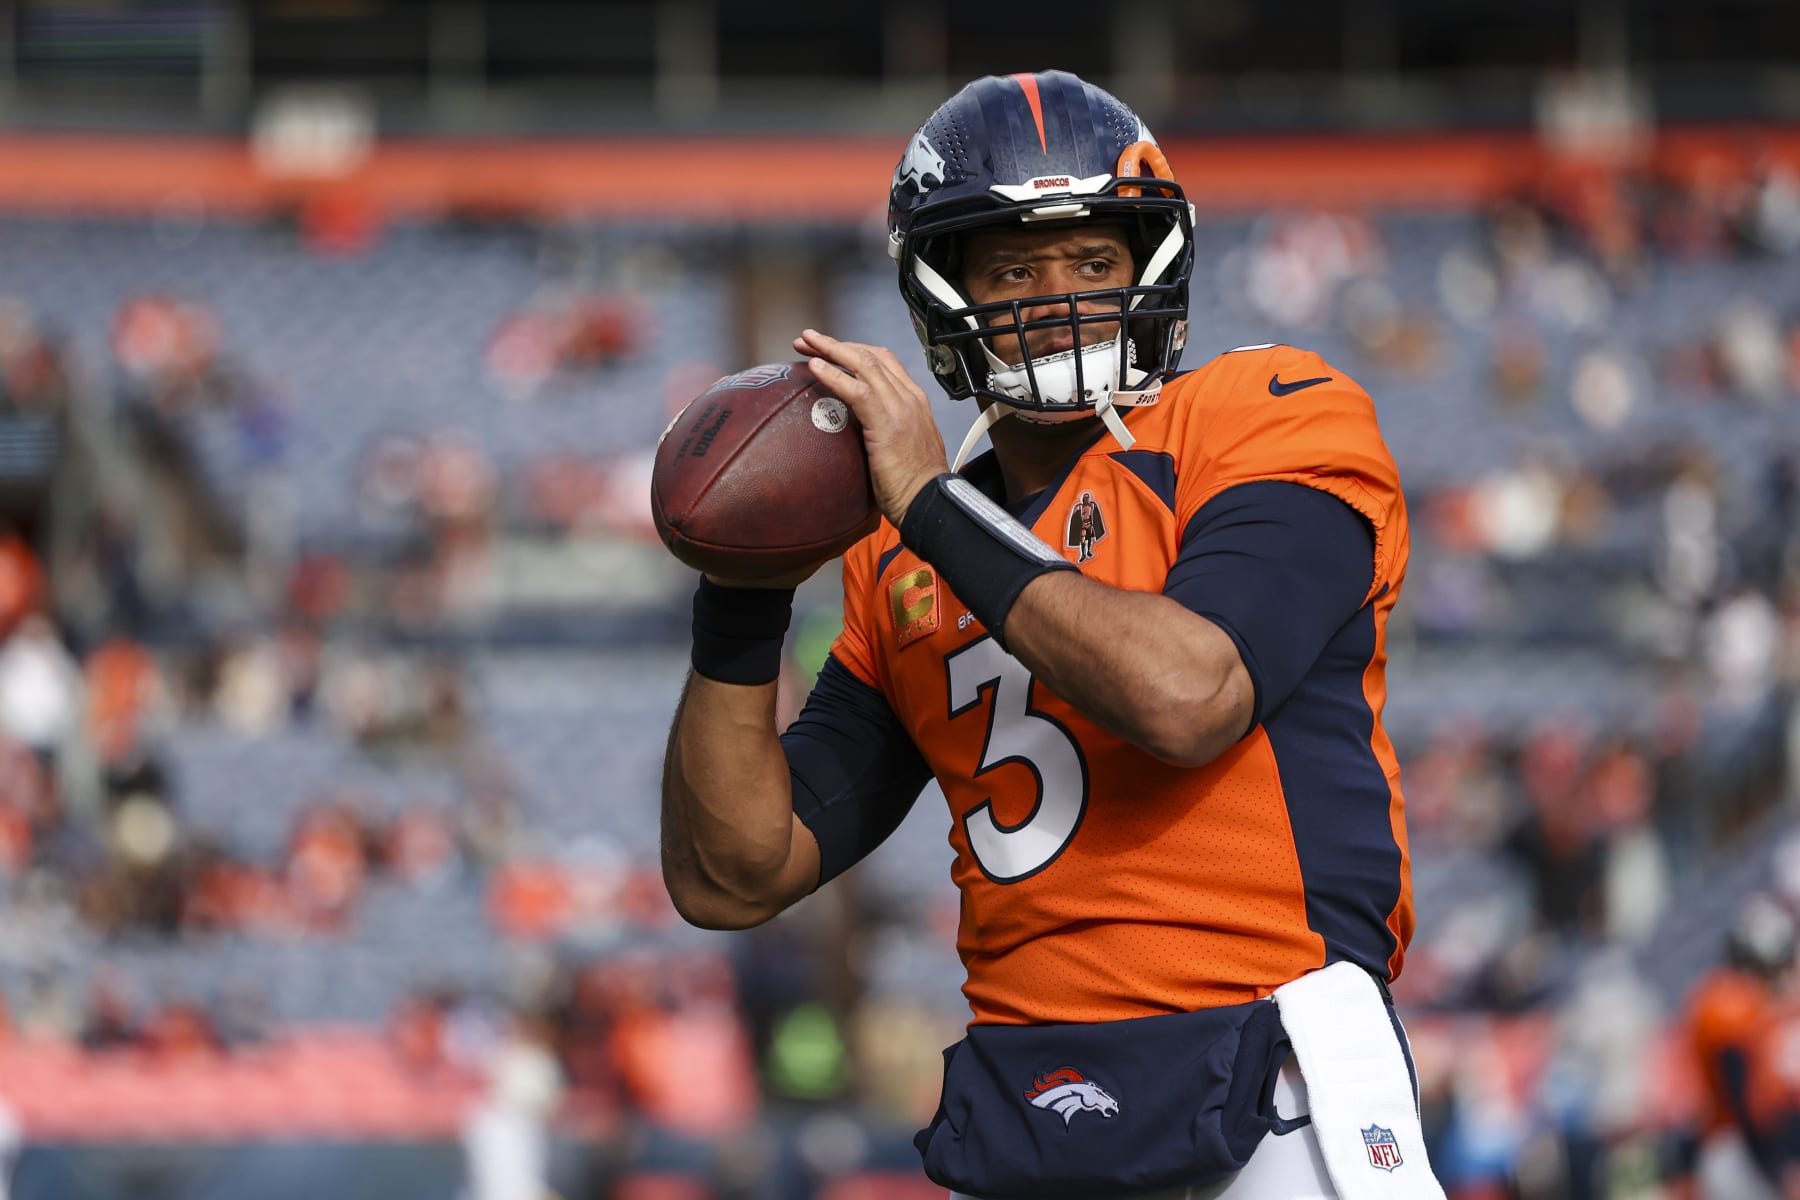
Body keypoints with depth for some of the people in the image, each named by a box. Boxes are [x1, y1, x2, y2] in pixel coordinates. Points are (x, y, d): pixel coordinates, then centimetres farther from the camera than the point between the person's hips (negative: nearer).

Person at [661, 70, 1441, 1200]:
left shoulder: (1276, 419, 1)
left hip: (1271, 1092, -5)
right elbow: (731, 878, 13)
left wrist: (936, 507, -11)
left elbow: (1187, 695, -18)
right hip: (1024, 1107, 5)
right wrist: (742, 601, 0)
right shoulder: (904, 567, 16)